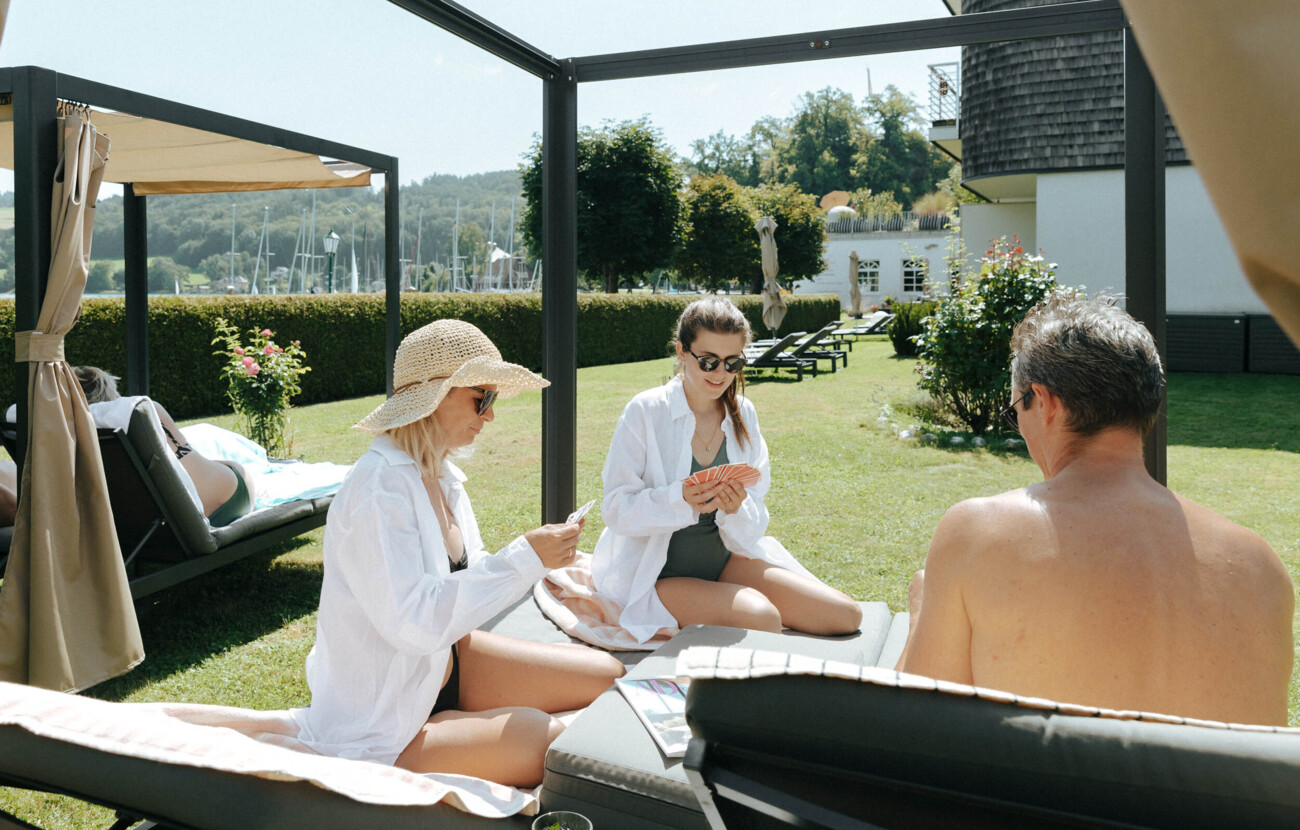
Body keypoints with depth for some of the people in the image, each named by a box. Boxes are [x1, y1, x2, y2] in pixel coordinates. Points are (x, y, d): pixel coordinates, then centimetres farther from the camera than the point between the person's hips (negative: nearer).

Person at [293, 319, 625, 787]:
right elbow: (413, 620, -31)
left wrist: (539, 558, -6)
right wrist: (523, 559, -29)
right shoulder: (378, 489, -25)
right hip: (381, 731, -9)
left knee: (607, 677, 2)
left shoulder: (439, 474, 3)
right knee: (547, 739, -27)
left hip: (445, 663, 9)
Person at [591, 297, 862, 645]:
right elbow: (617, 510, -13)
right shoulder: (646, 411, -12)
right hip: (657, 573, -5)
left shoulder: (742, 414, 2)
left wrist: (737, 508, -23)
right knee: (760, 616, -31)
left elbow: (755, 522, 1)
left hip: (725, 558, 5)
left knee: (846, 616, -7)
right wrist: (680, 499, -30)